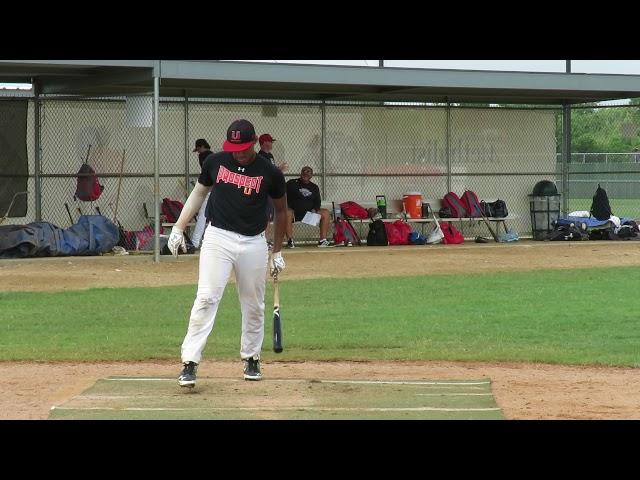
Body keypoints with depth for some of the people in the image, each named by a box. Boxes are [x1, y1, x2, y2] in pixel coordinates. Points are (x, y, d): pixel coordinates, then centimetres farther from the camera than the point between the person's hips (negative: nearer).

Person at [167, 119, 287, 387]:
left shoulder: (270, 173, -3)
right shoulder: (215, 163, 0)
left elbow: (281, 210, 11)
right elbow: (199, 193, 15)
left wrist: (277, 252, 13)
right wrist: (178, 228, 7)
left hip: (253, 243, 1)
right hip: (218, 238, -1)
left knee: (254, 305, 9)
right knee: (206, 298, -13)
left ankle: (251, 359, 28)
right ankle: (190, 363, -16)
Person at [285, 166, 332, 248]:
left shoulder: (314, 187, 15)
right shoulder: (292, 183, 2)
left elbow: (317, 202, 17)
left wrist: (315, 209, -4)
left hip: (308, 213, 5)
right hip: (294, 212, -5)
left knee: (325, 213, -11)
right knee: (288, 213, -39)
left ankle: (323, 240, -11)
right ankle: (290, 240, -37)